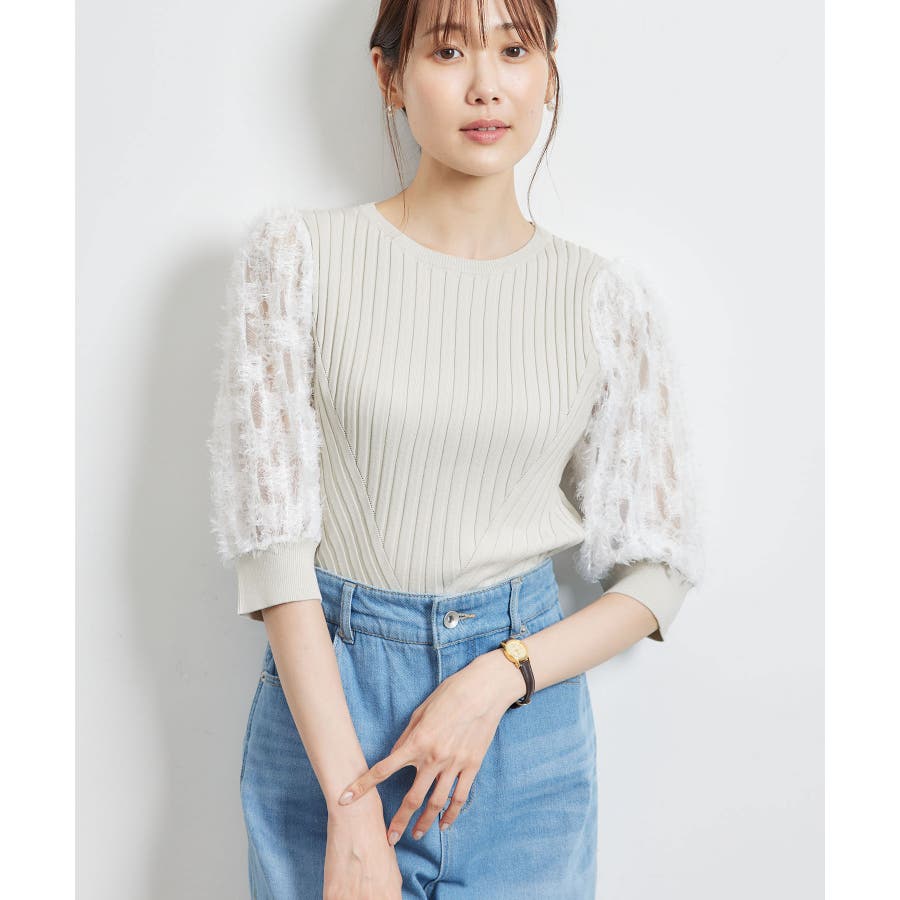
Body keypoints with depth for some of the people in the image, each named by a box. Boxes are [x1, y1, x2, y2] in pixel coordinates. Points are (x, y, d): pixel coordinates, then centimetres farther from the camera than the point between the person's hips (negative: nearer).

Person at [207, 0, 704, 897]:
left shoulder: (608, 299, -2)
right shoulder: (296, 252, -6)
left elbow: (659, 569, 2)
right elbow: (269, 536, -10)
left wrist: (498, 679, -13)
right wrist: (351, 803, -13)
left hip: (528, 726, 1)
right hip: (324, 698, -1)